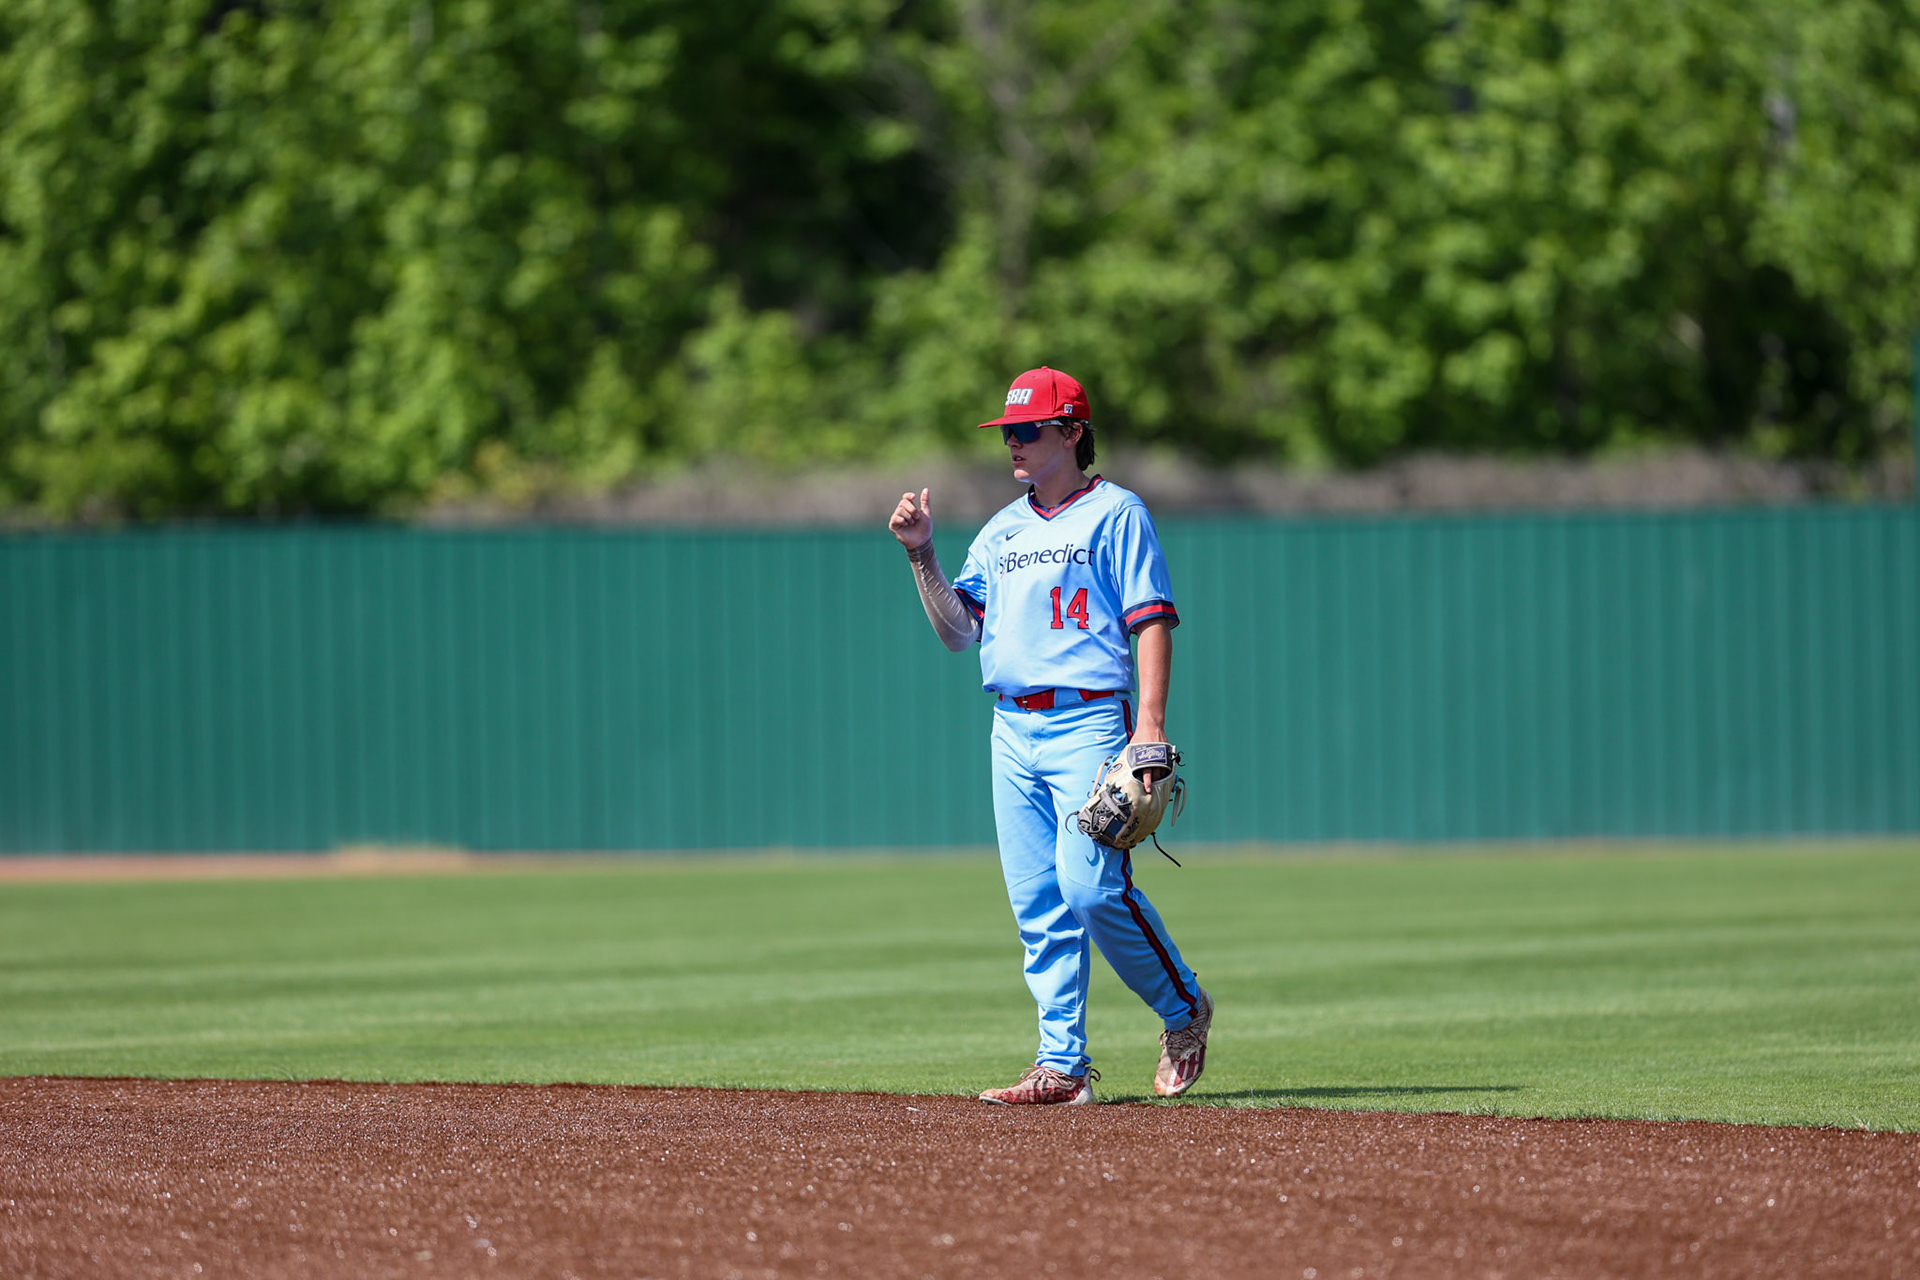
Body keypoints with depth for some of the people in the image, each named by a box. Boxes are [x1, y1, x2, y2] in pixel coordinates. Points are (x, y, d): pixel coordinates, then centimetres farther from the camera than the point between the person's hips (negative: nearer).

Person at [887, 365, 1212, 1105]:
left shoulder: (1115, 514, -1)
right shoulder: (1002, 531, 18)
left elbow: (1152, 621, -7)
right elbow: (959, 629, 16)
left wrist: (1151, 723, -17)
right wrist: (921, 555, 3)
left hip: (1089, 724, -7)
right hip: (1012, 731, 7)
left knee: (1091, 887, -16)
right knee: (1037, 905, 2)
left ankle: (1183, 1010, 5)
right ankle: (1062, 1065, 3)